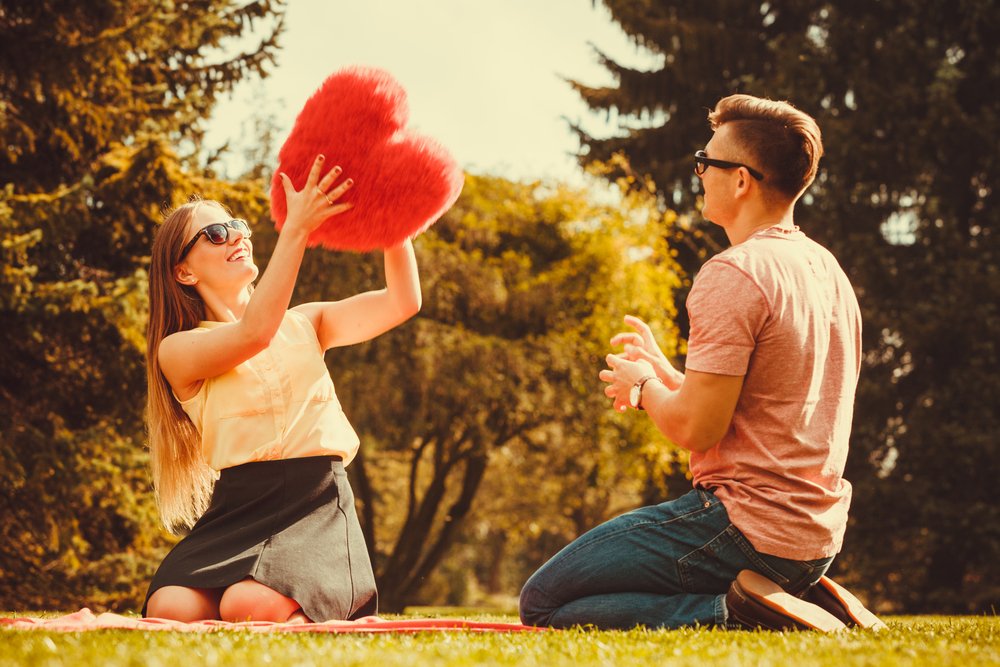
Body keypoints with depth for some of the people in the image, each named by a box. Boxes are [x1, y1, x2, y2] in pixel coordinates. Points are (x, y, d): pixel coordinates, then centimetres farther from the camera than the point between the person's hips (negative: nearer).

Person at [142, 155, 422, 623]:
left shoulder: (303, 325, 19)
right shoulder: (178, 351, 6)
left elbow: (402, 303, 9)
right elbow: (253, 334, -14)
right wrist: (297, 228, -17)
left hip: (318, 504, 0)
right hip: (237, 510, 0)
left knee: (249, 606, -31)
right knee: (170, 610, -30)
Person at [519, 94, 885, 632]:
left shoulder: (732, 274, -16)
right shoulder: (829, 271, 13)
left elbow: (696, 427, -20)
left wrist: (642, 385, 1)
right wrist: (663, 373, 18)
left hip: (745, 524, -9)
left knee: (542, 603, -2)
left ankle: (731, 610, -15)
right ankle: (802, 596, 8)